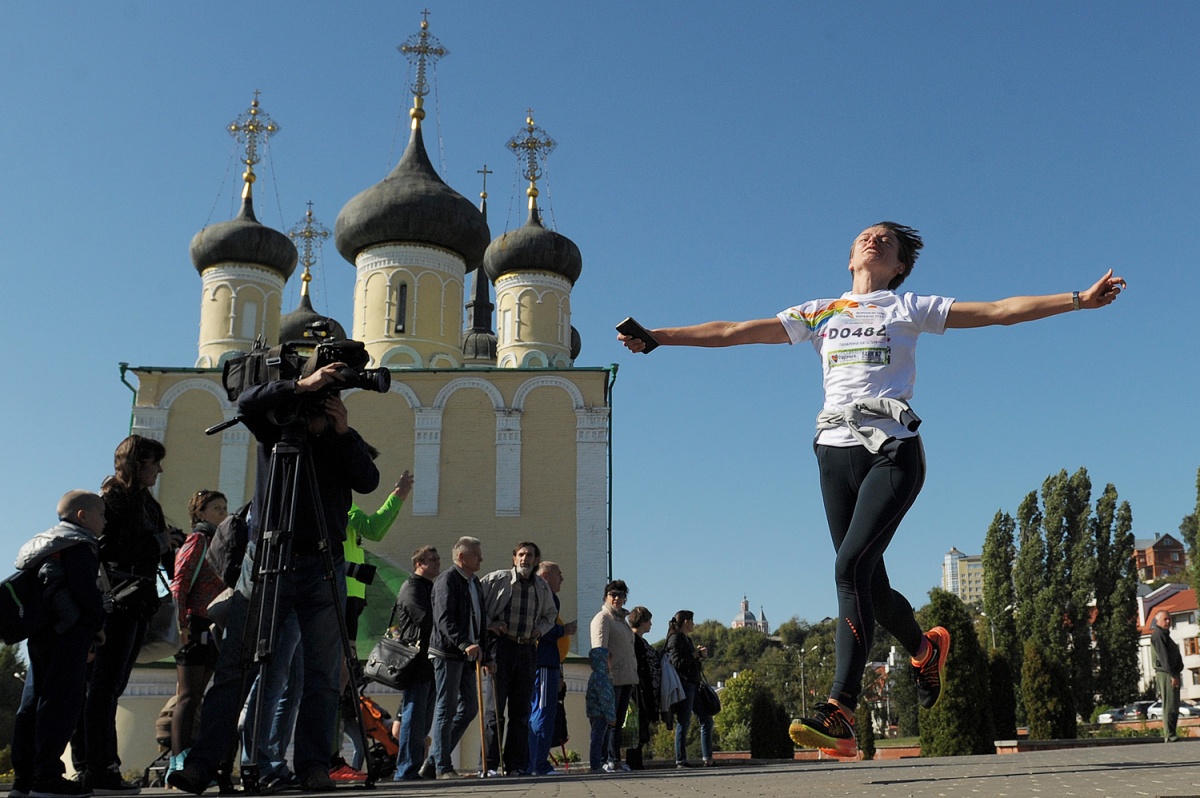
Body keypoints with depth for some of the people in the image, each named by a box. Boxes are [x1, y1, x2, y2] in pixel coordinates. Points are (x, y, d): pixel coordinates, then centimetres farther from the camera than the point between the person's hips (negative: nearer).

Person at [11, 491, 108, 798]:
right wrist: (99, 623, -4)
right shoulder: (78, 545, -8)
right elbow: (85, 589, -17)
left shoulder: (45, 545, 23)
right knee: (60, 703, -9)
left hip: (39, 634, 10)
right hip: (68, 633, -10)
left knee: (33, 704, 9)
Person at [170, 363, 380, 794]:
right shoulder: (276, 429, 6)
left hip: (322, 568, 1)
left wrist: (344, 433, -18)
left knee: (321, 673, -2)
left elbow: (368, 482, -5)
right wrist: (300, 385, -26)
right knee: (233, 666, -4)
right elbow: (247, 403, -14)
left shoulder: (344, 440, 10)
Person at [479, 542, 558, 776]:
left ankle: (516, 765, 12)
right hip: (502, 645, -4)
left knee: (521, 710, 6)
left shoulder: (542, 587, 11)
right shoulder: (498, 579, -3)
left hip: (528, 649, 5)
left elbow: (551, 614, 28)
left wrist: (540, 629, 9)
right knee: (495, 705, -5)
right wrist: (487, 623, -9)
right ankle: (489, 764, 0)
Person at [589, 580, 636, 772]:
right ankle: (604, 760, -6)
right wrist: (605, 674, -25)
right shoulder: (602, 618, -5)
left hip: (626, 677, 9)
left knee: (618, 720, 10)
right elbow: (600, 650, -16)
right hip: (612, 678, -8)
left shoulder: (622, 619, 22)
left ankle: (615, 760, 13)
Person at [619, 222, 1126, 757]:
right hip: (835, 451, 4)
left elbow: (1002, 310, 7)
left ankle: (840, 714, -22)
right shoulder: (817, 314, 19)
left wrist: (1080, 298, -1)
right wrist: (657, 336, 10)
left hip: (891, 450, -4)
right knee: (868, 581, 6)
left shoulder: (910, 310, 12)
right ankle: (925, 648, 37)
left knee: (851, 566, -20)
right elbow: (732, 332, 15)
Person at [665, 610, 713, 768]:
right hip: (683, 685, -10)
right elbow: (677, 663, -17)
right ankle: (680, 760, -1)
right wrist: (695, 654, -10)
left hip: (694, 685, 10)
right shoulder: (675, 638, -8)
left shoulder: (687, 639, 21)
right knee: (684, 722, -6)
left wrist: (700, 654, 11)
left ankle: (707, 758, 11)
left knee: (706, 720, 8)